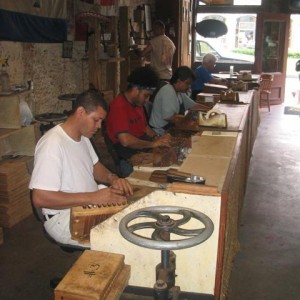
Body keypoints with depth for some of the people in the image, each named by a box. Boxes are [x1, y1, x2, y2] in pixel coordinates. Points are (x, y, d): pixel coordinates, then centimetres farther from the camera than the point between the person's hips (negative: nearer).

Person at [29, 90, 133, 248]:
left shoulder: (82, 136, 6)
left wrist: (112, 178, -6)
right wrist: (92, 197, -31)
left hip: (90, 204, 9)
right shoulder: (52, 144, -24)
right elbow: (40, 198, -28)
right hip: (64, 216, -9)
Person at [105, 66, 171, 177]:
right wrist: (152, 144, -17)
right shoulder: (119, 106, -16)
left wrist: (157, 138, 6)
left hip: (143, 146, 9)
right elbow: (125, 140, -25)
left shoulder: (138, 103, 15)